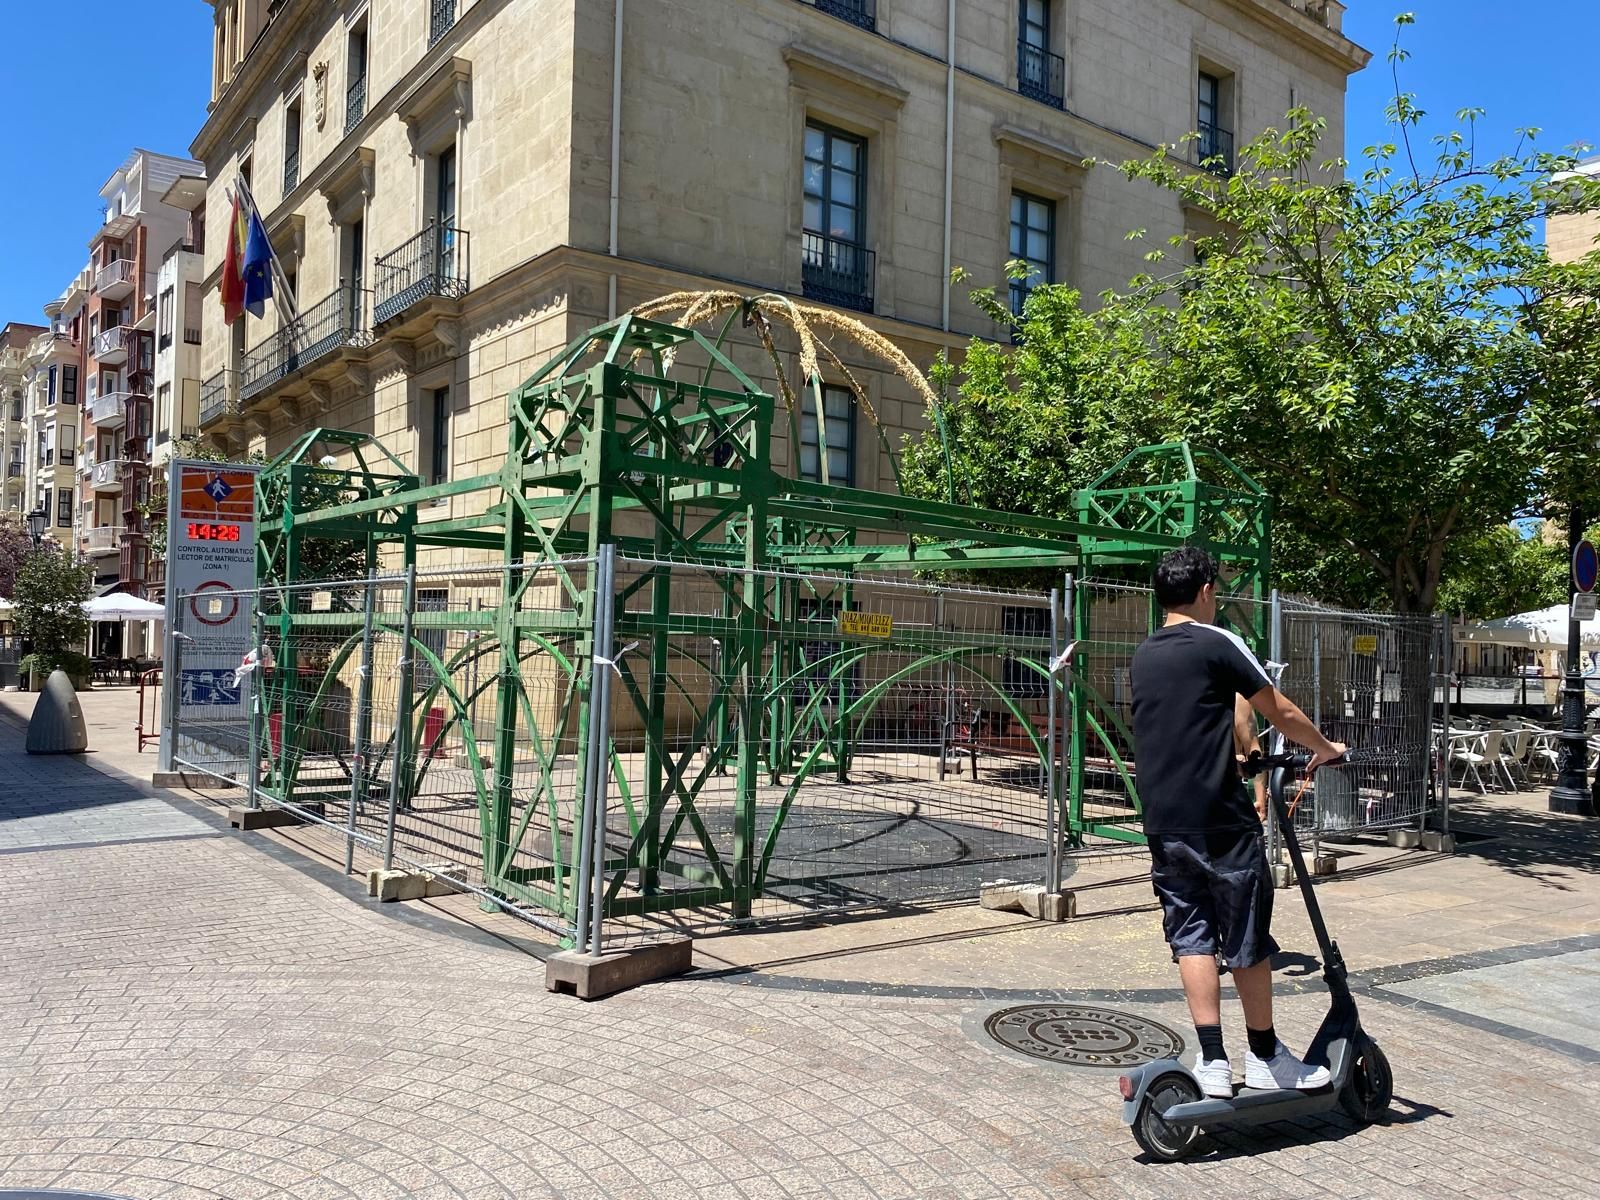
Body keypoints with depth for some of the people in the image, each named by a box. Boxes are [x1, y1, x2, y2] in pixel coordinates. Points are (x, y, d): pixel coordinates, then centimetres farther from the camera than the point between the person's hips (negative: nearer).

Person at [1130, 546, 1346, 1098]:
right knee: (1247, 937, 8)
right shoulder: (1218, 643, -7)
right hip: (1218, 819, -6)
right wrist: (1325, 748, 18)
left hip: (1162, 821, 6)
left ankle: (1212, 1062, 8)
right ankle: (1264, 1055, 21)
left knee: (1191, 934, 9)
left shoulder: (1143, 656, 12)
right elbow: (1282, 713, 0)